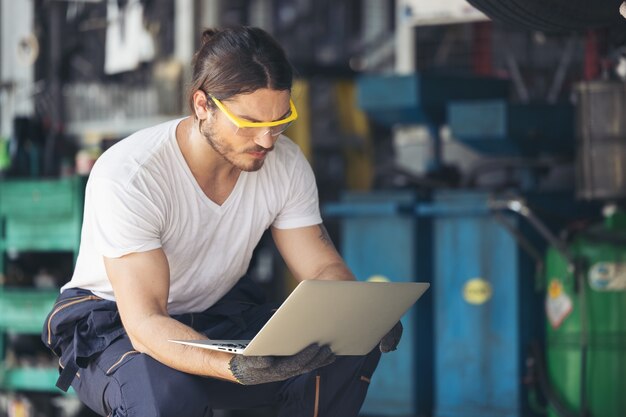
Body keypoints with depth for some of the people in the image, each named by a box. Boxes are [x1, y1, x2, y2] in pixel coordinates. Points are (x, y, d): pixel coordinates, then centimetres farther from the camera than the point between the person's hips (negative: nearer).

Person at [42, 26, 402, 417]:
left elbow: (324, 268, -3)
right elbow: (145, 325, -34)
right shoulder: (127, 175, -28)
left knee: (351, 350, -21)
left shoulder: (286, 164, -10)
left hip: (220, 317, 5)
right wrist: (237, 368, -52)